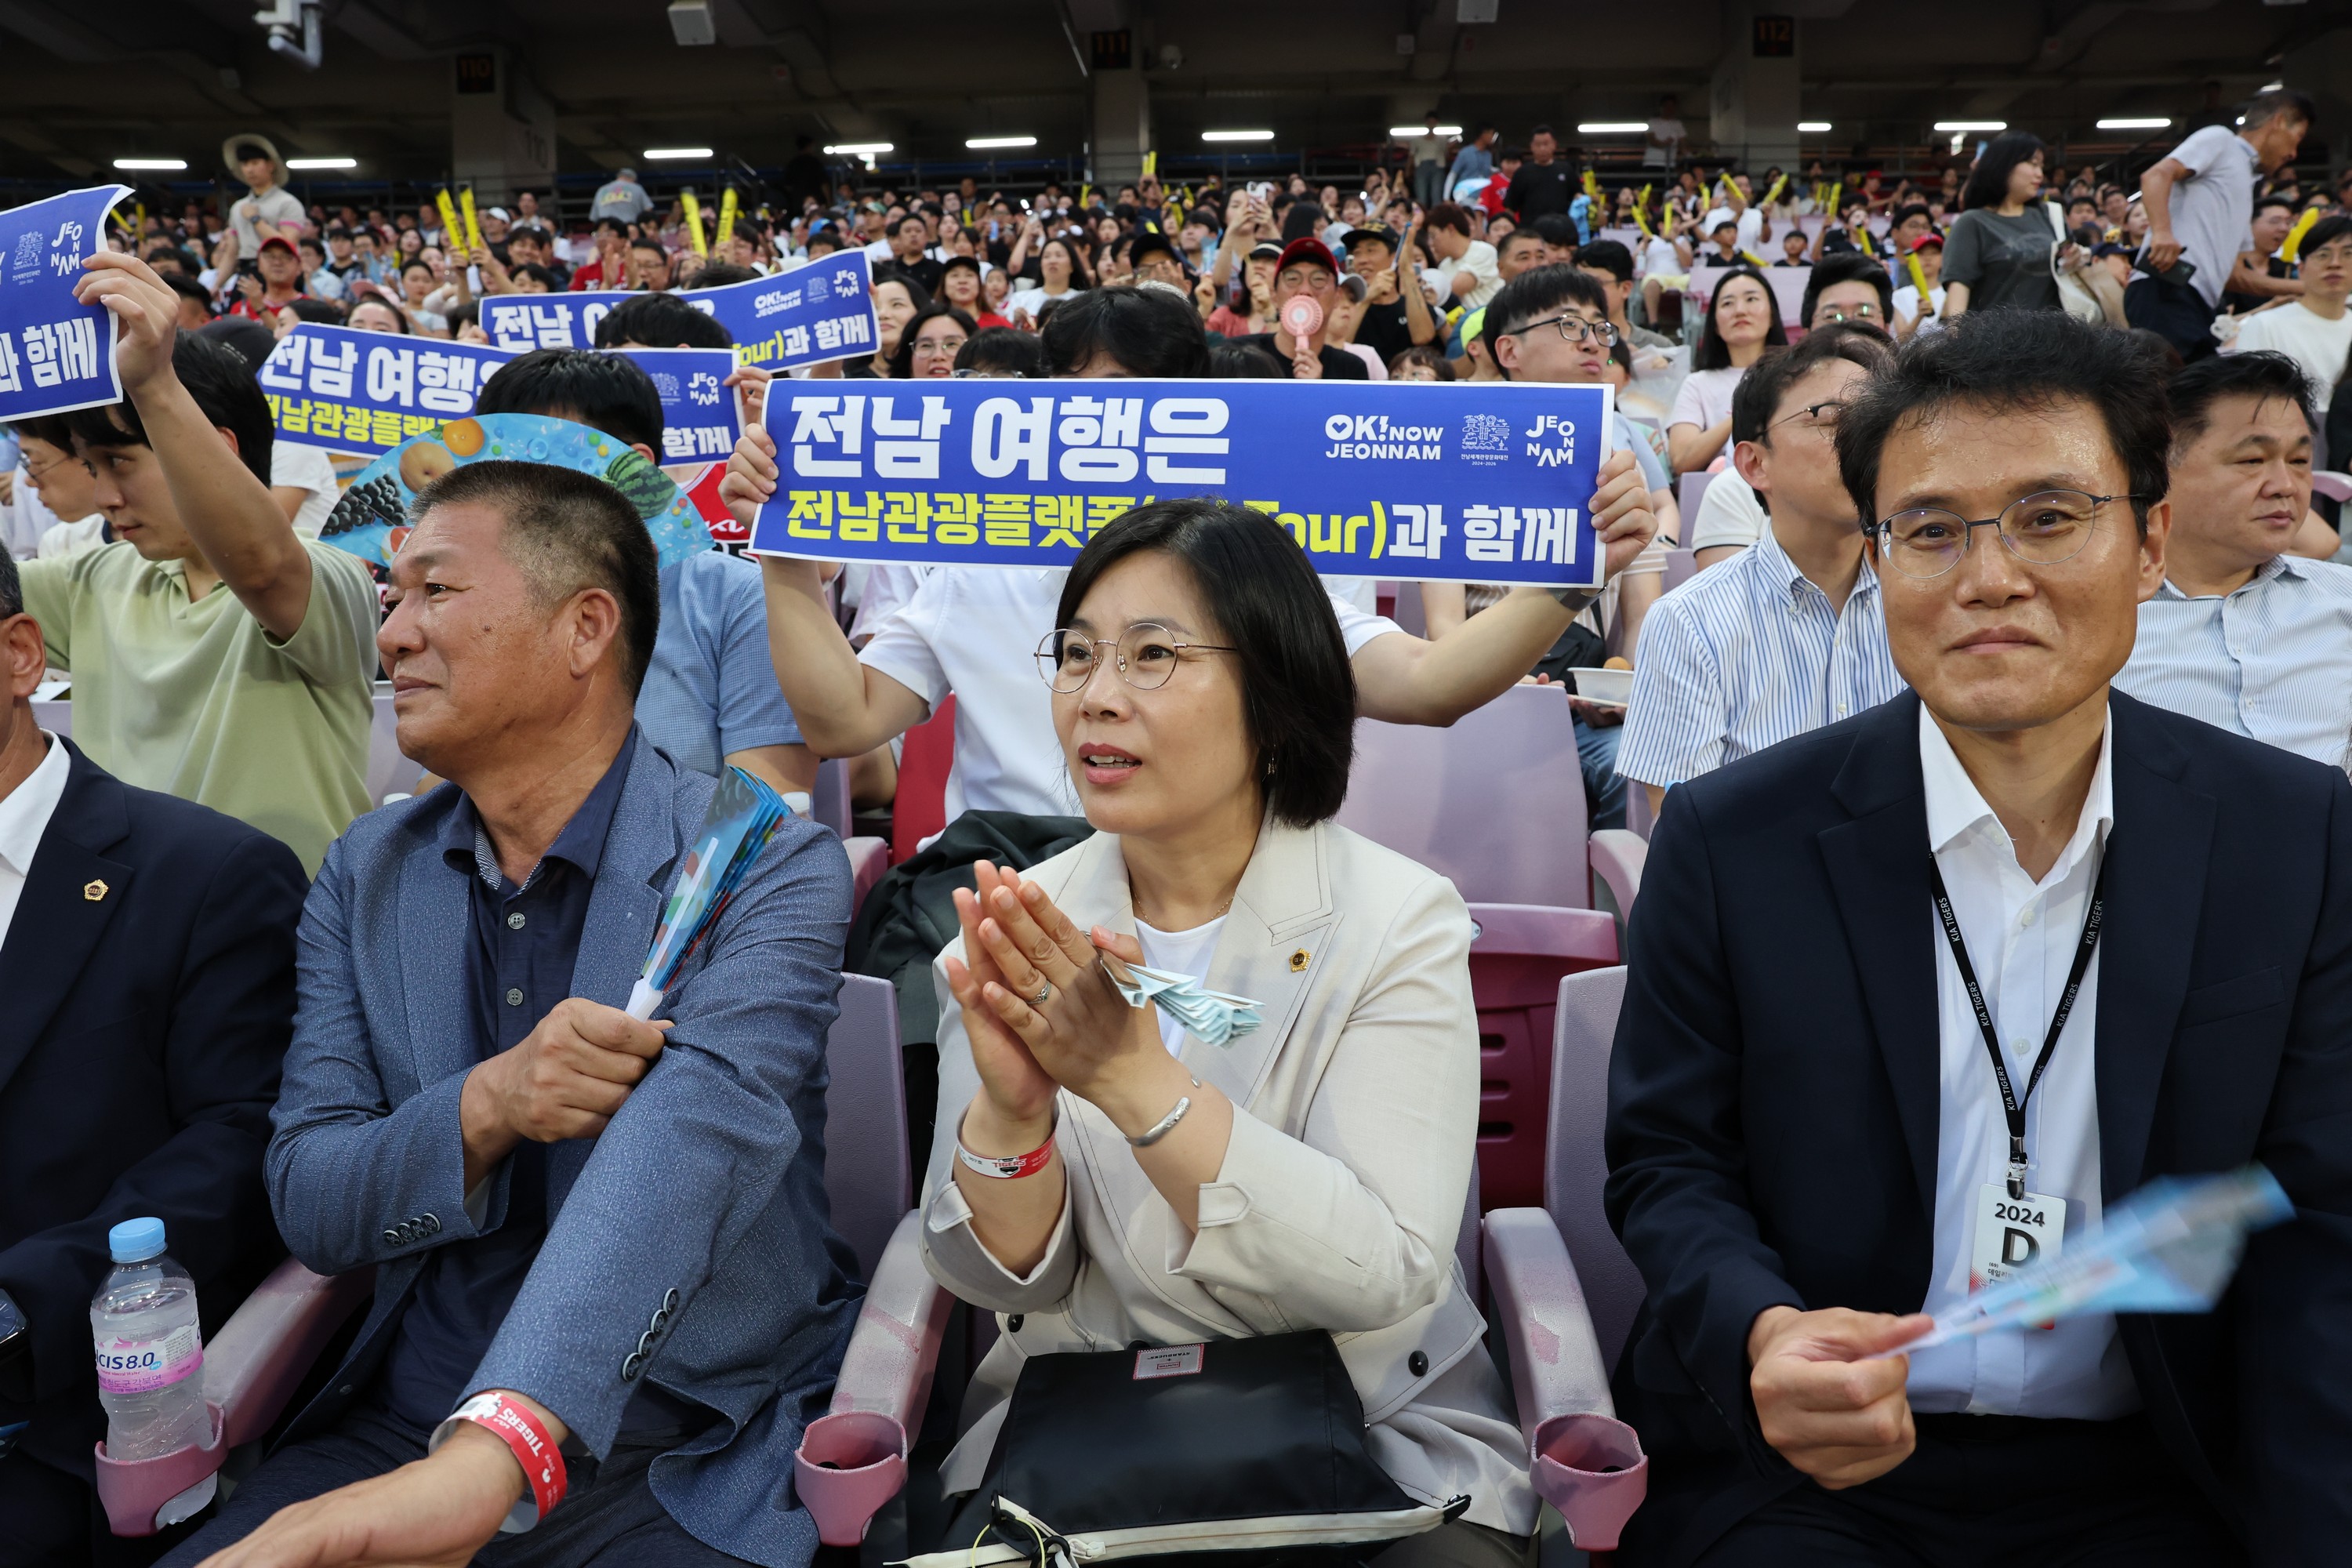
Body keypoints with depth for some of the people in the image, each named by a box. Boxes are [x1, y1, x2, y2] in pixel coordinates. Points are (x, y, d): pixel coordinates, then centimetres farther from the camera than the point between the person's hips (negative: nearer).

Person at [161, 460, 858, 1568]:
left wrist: (482, 1457, -40)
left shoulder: (771, 868, -10)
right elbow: (308, 1205, 2)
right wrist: (486, 1108, -20)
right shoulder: (366, 875, 6)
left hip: (690, 1462, -3)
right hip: (401, 1425, 4)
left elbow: (701, 1121, -27)